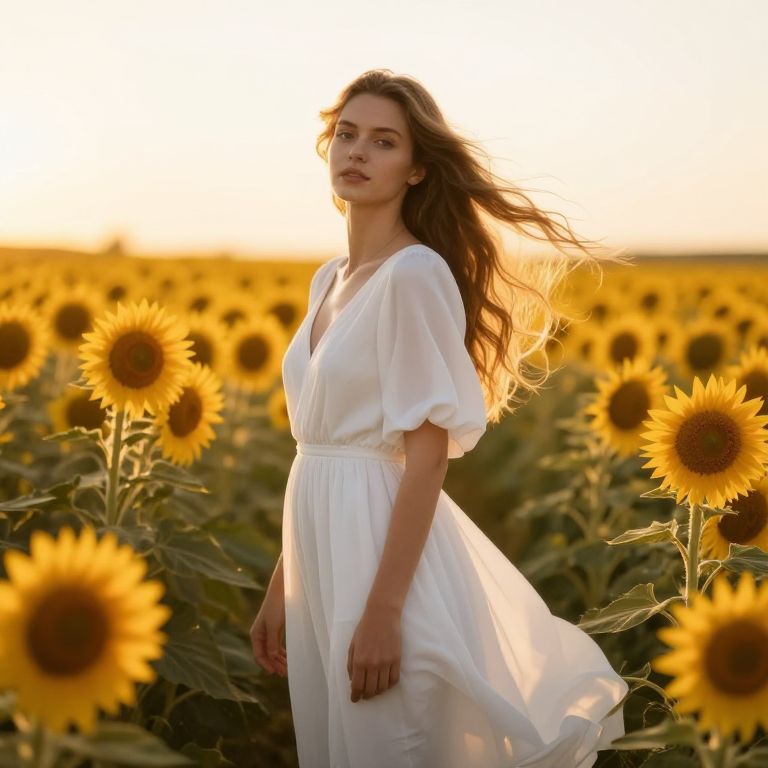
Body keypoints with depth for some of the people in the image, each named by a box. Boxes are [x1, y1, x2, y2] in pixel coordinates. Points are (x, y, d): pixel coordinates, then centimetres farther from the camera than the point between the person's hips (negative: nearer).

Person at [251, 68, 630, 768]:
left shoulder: (416, 274, -14)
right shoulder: (329, 280, 11)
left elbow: (427, 455, -18)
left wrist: (383, 611, -22)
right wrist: (280, 586, 14)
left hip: (386, 539, -8)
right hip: (324, 541, 8)